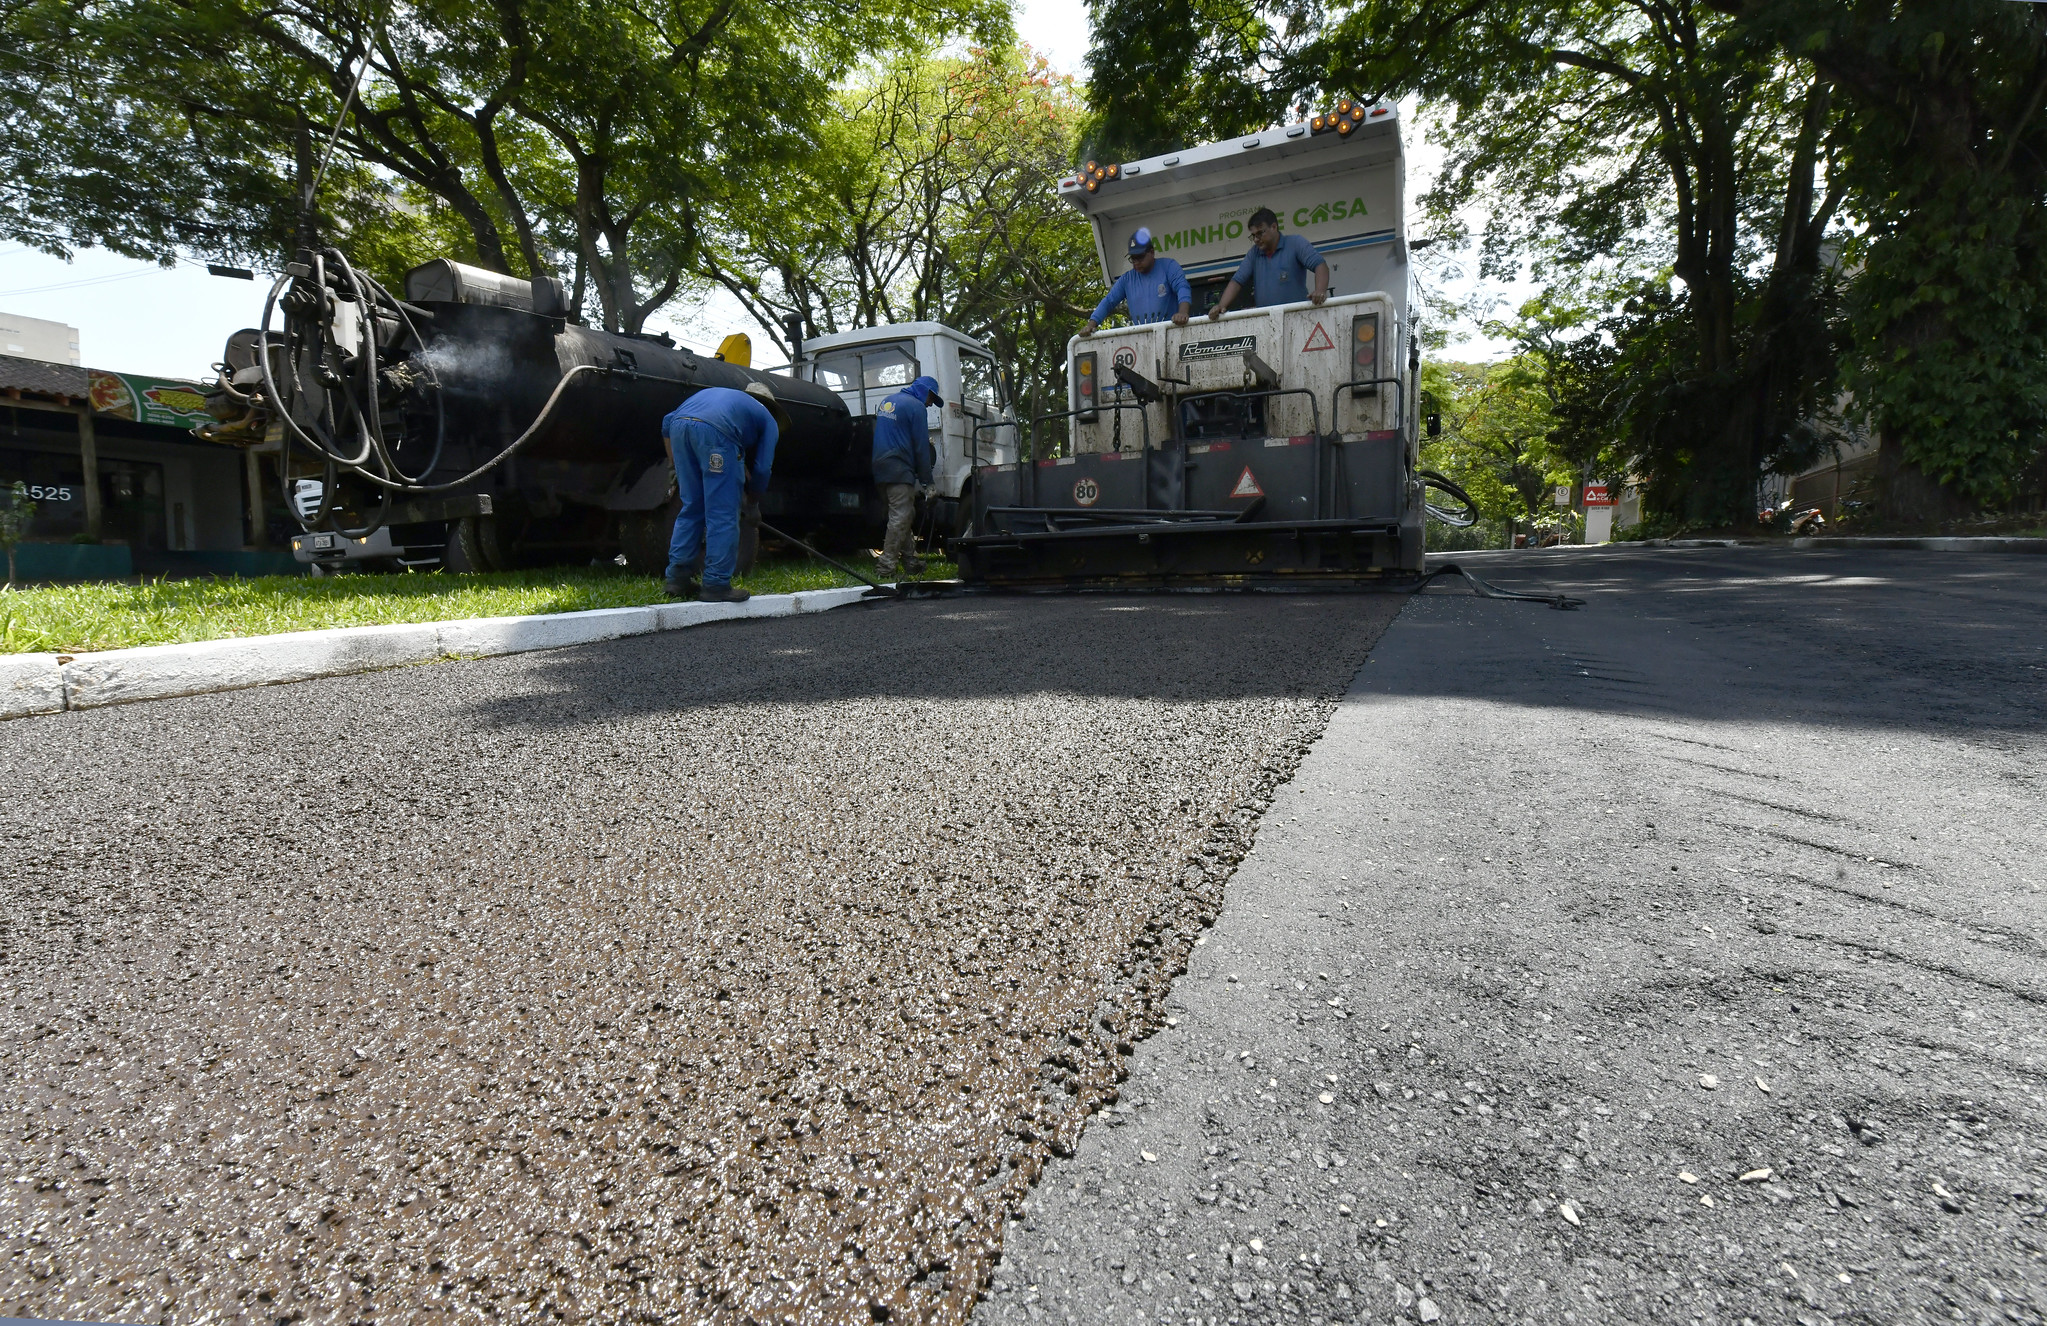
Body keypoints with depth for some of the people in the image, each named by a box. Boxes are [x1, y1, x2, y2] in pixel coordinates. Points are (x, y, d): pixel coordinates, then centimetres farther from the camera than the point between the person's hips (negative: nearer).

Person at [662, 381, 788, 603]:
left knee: (691, 509, 17)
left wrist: (678, 470, 34)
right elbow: (762, 468, 18)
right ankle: (716, 585, 4)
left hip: (678, 426, 6)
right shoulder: (768, 420, 27)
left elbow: (668, 423, 30)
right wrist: (752, 499, 37)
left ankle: (677, 578, 19)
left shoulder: (714, 393, 41)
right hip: (715, 431, -5)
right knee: (723, 515, 3)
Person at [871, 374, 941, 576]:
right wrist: (926, 481, -3)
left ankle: (910, 560, 17)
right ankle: (887, 565, -11)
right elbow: (921, 446, -7)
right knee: (900, 517, -8)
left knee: (906, 515, 15)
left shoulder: (888, 402, 21)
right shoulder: (916, 407, -6)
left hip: (881, 468, 9)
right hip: (899, 471, -9)